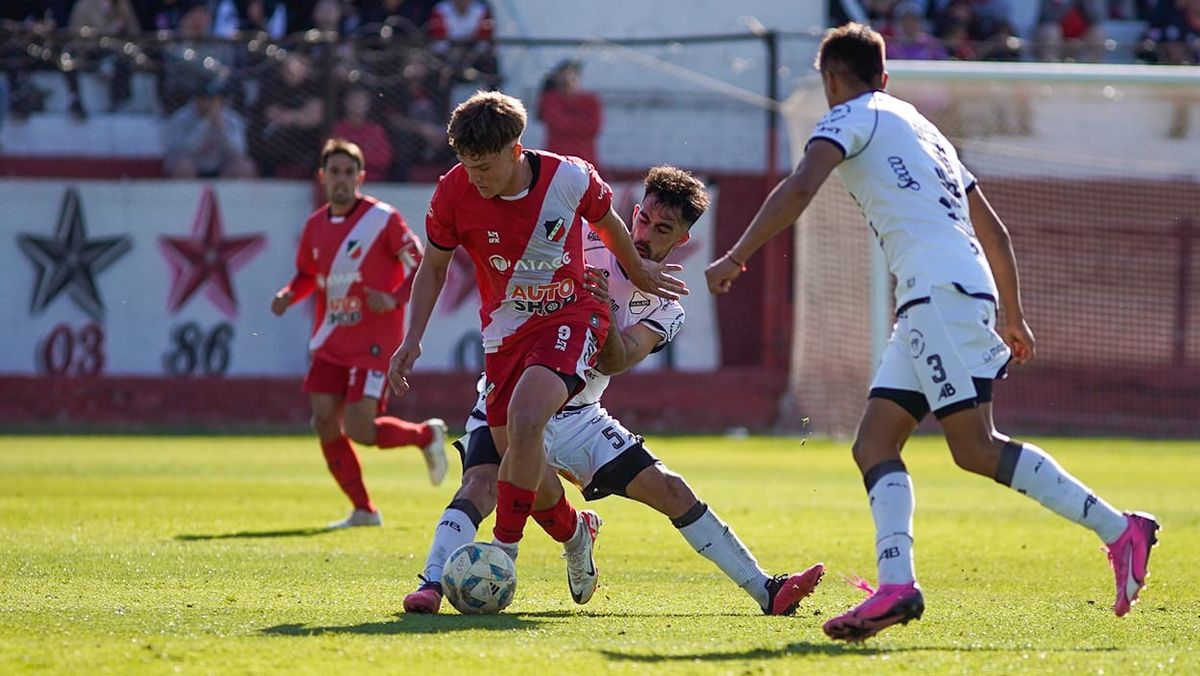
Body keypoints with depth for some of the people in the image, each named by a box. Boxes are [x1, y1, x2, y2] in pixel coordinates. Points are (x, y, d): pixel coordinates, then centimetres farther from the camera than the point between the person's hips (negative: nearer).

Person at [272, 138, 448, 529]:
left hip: (373, 341, -6)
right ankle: (363, 510, 9)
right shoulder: (315, 226, 8)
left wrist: (394, 299, -23)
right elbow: (307, 274, 22)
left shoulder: (383, 219, -8)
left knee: (358, 428, -14)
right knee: (323, 420, -4)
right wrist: (289, 295, 1)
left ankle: (427, 435, 16)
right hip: (330, 342, 6)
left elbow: (421, 267, -7)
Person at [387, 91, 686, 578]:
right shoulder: (453, 193, -15)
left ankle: (504, 552, -18)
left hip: (571, 316, -3)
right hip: (506, 327, 4)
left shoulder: (570, 178, -18)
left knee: (524, 423, -28)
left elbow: (607, 223, 5)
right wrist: (412, 340, -6)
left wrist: (638, 272, 21)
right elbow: (434, 267, 2)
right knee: (513, 451, 5)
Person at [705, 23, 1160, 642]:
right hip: (930, 304, 9)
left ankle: (1120, 531, -15)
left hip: (941, 289, -9)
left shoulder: (854, 117, 4)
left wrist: (735, 259, -12)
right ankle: (896, 585, -14)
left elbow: (800, 187, -14)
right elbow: (993, 229, 31)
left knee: (976, 450, -14)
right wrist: (1012, 316, 38)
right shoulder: (921, 129, 29)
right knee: (874, 445, 2)